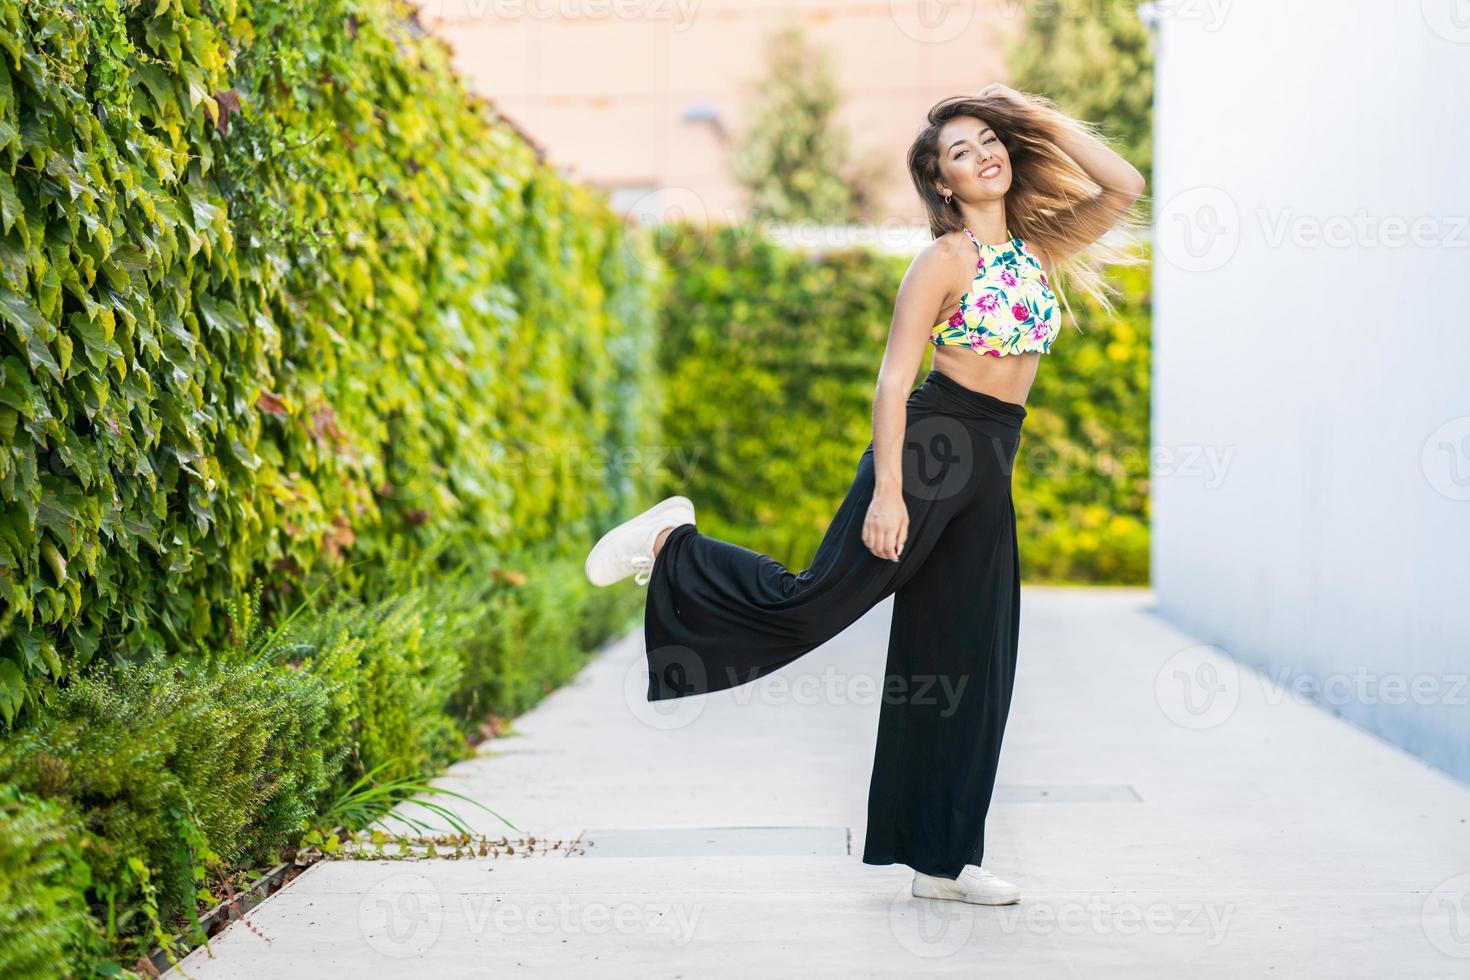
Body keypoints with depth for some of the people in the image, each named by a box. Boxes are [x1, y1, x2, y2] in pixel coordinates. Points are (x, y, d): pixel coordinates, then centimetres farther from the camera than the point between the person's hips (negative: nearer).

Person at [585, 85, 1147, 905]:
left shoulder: (1037, 247, 13)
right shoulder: (946, 261, -6)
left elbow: (1127, 186, 14)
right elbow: (895, 377, -12)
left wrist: (1046, 120, 9)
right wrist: (887, 490, -21)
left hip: (987, 474, 7)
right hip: (930, 443, -6)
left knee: (969, 667, 7)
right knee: (815, 603, -14)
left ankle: (943, 859, 13)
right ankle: (673, 545, 9)